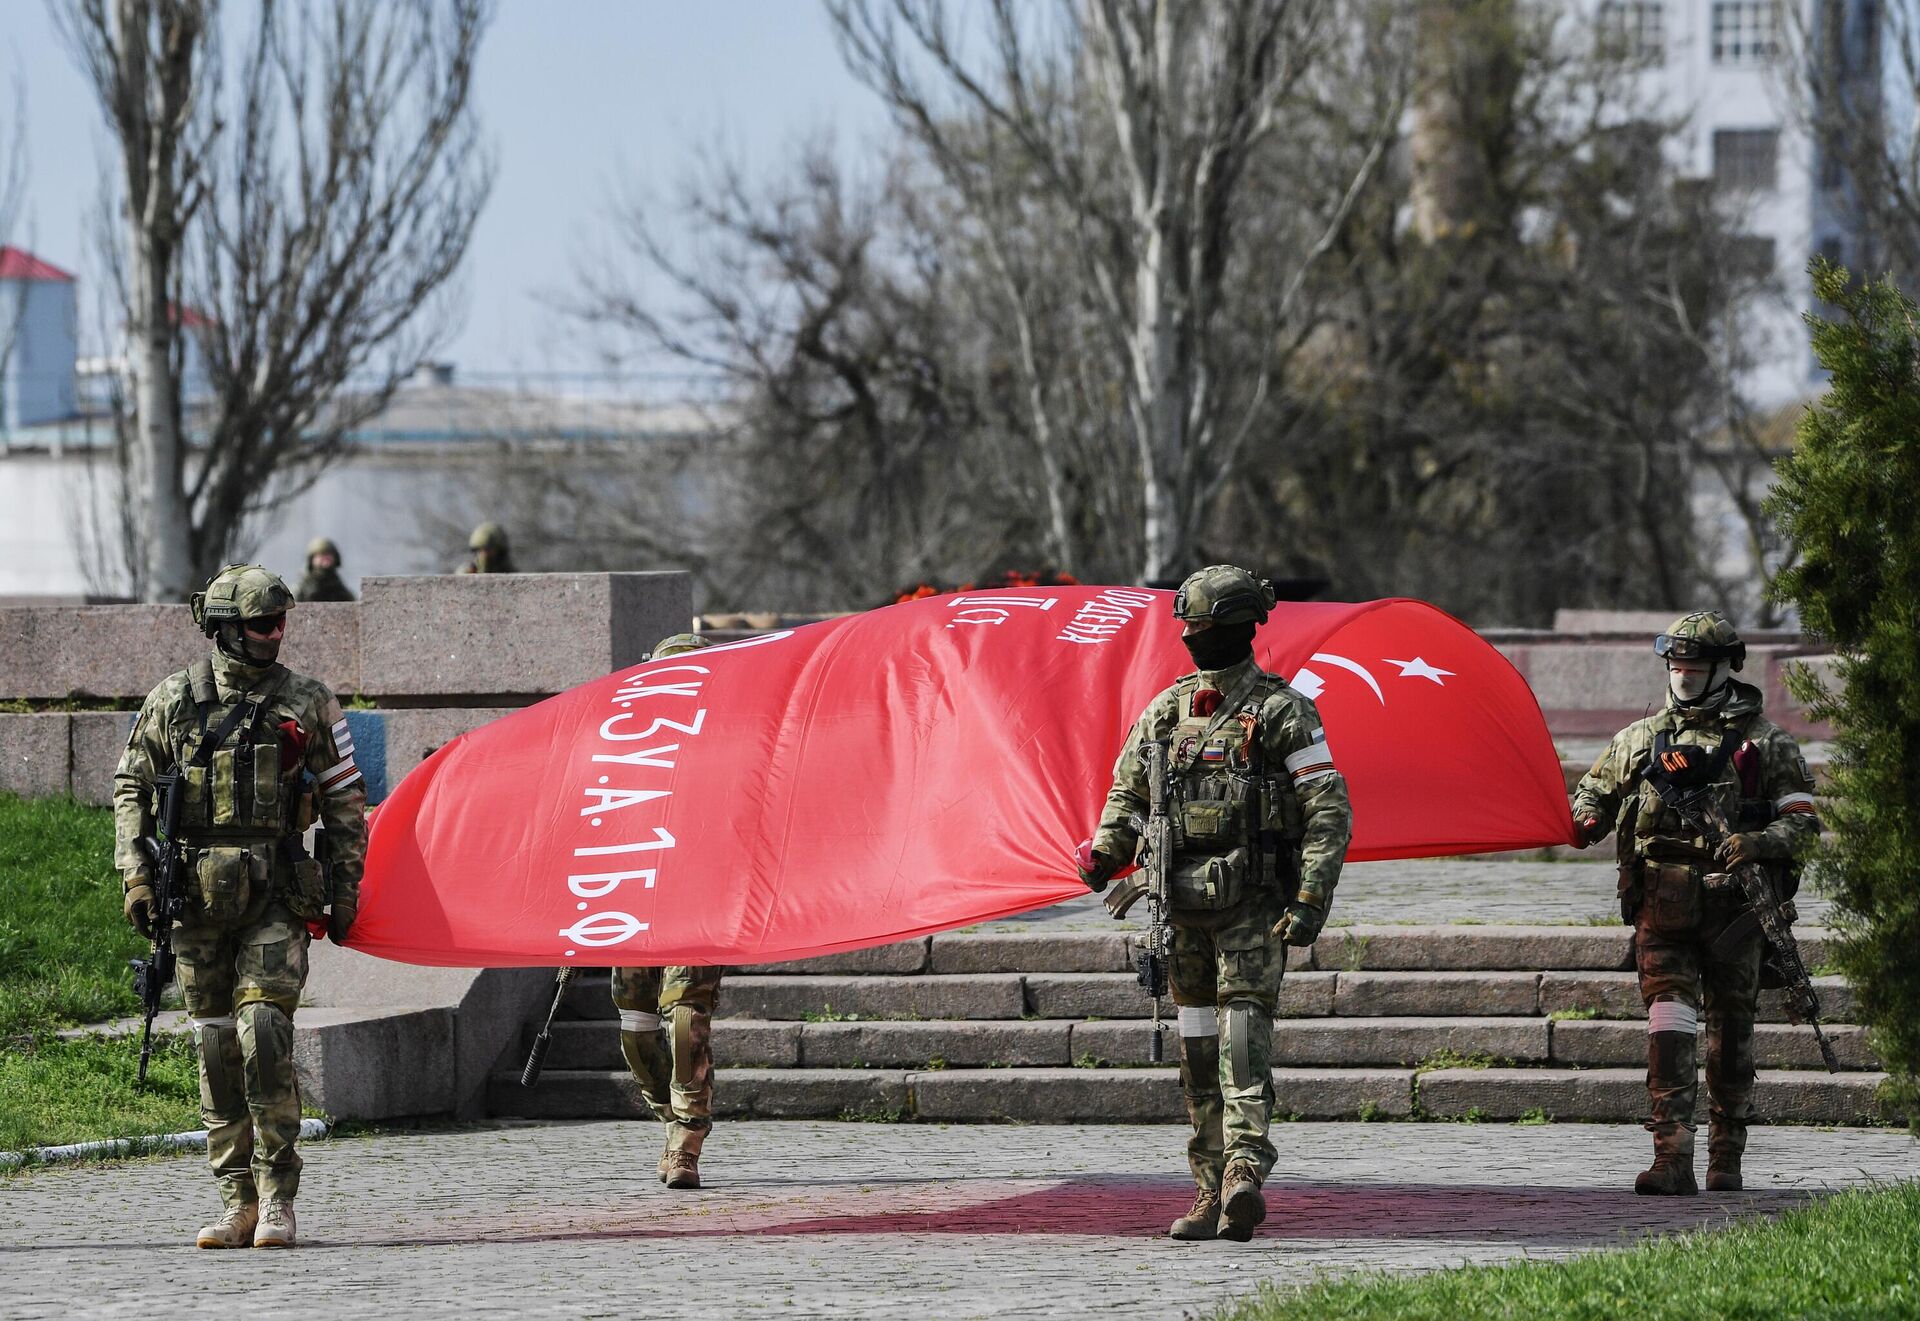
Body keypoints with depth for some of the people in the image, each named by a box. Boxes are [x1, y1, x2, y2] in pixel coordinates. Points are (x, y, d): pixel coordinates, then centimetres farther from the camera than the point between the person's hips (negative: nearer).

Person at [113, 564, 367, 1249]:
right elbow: (131, 787, 12)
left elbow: (345, 801, 8)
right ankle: (238, 1200, 10)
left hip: (275, 898, -2)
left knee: (265, 1033, -14)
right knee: (217, 1047, 4)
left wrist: (344, 890, 4)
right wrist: (135, 876, 1)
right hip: (197, 900, 2)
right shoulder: (172, 700, 5)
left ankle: (276, 1197, -8)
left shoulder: (307, 703, 3)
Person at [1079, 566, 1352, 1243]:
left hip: (1253, 905, -6)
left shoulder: (1282, 712, -5)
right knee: (1198, 1048, 7)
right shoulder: (1168, 709, 11)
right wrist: (1104, 852, -3)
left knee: (1244, 1037, -17)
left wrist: (1311, 899, -16)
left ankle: (1245, 1173, -28)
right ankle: (1212, 1190, 12)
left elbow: (1330, 811, -7)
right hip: (1183, 904, 6)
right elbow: (1128, 793, 17)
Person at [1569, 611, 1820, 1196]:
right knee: (1668, 1016, -12)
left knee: (1730, 1027, 5)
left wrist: (1759, 842, -17)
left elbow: (1802, 818, 3)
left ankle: (1726, 1158, 15)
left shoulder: (1764, 741, 7)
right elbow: (1596, 792, 23)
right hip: (1663, 902, 1)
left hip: (1734, 901, -1)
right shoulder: (1641, 738, 15)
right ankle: (1672, 1155, -18)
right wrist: (1581, 823, -1)